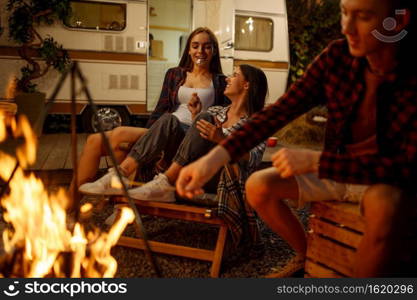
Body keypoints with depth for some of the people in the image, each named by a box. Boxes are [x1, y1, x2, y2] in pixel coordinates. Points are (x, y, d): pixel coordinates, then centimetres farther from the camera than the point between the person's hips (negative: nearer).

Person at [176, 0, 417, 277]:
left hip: (390, 180, -4)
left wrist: (315, 161, -34)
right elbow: (280, 111, -17)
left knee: (384, 208, -37)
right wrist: (215, 158, -30)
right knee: (258, 186, -11)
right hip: (336, 169, 5)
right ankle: (306, 253, 13)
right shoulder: (337, 56, -13)